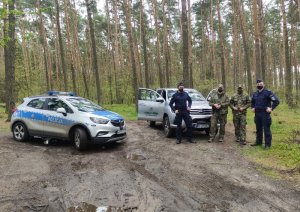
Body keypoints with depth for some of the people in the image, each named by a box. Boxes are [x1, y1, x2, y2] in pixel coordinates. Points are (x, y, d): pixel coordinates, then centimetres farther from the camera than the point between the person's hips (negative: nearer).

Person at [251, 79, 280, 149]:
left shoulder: (268, 92, -8)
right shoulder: (255, 94, 12)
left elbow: (276, 101, -12)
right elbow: (252, 102, 30)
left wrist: (271, 108, -15)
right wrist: (253, 107, 15)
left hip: (265, 114, -6)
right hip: (257, 114, 6)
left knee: (266, 129, -2)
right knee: (258, 129, 15)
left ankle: (267, 144, 5)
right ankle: (258, 142, 27)